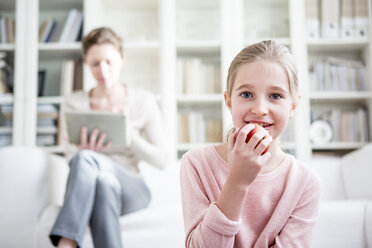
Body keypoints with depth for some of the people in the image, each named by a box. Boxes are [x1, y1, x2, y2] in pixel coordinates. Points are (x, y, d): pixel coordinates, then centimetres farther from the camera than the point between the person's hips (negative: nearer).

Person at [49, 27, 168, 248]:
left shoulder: (144, 101, 4)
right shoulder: (75, 104, 8)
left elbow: (162, 160, 1)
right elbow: (72, 158, 6)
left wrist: (129, 134, -17)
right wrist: (84, 151, -19)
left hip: (131, 187, -1)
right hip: (86, 188, 1)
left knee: (86, 160, -35)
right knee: (105, 182, -39)